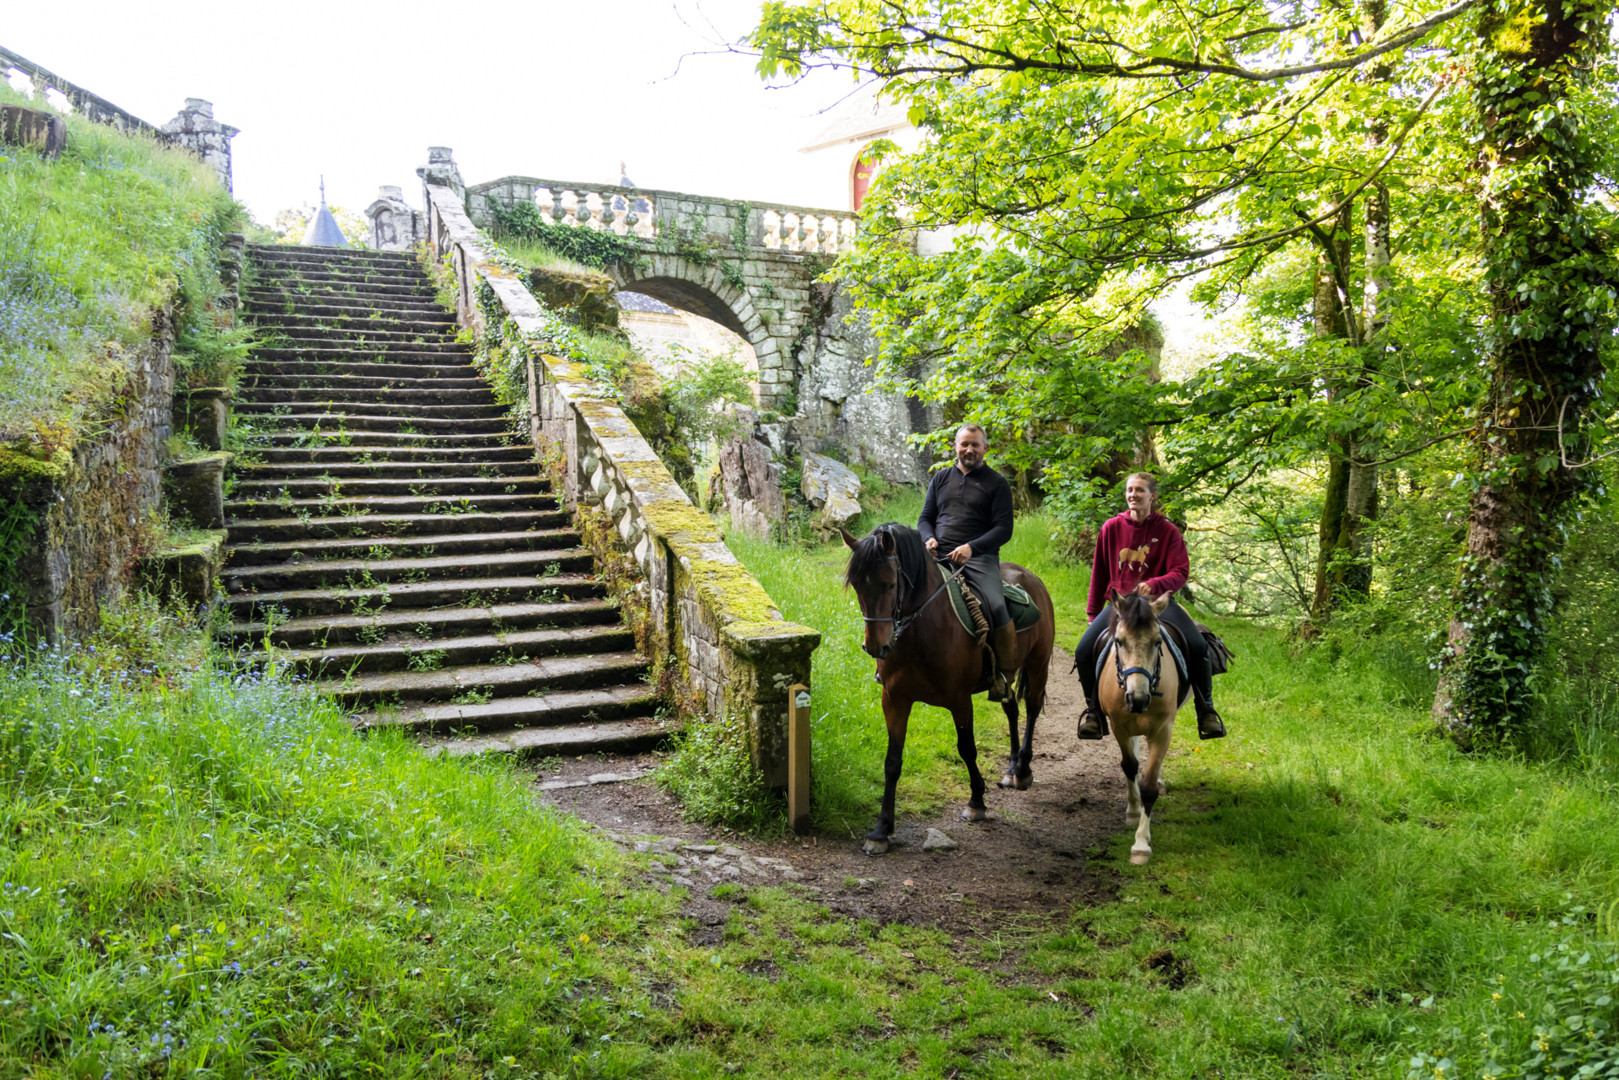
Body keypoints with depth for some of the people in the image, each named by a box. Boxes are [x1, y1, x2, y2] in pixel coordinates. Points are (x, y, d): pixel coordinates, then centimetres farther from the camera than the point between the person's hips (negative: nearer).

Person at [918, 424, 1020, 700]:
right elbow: (925, 518, 19)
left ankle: (1005, 676, -13)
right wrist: (929, 538, -4)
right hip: (938, 556, 4)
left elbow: (1004, 529, -2)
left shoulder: (997, 484, 7)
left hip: (979, 558, -3)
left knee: (996, 607, -28)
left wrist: (971, 547, -17)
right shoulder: (941, 478, 19)